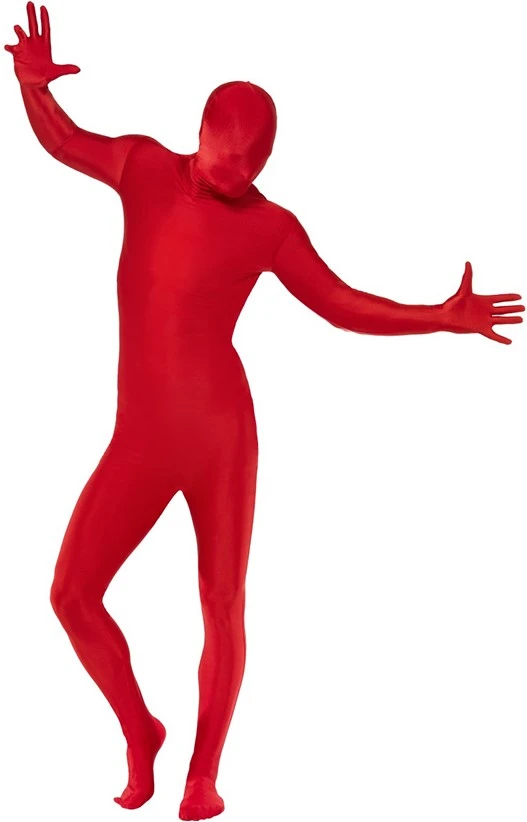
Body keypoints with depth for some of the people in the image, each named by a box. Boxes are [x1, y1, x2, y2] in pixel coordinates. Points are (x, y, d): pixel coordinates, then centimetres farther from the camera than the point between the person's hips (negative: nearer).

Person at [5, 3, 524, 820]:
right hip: (138, 442, 3)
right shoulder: (147, 166, 7)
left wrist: (443, 316, -4)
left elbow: (344, 305, 6)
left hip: (220, 431, -2)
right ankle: (139, 733, 21)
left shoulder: (269, 226, 0)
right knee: (73, 596, -4)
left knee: (223, 606, 3)